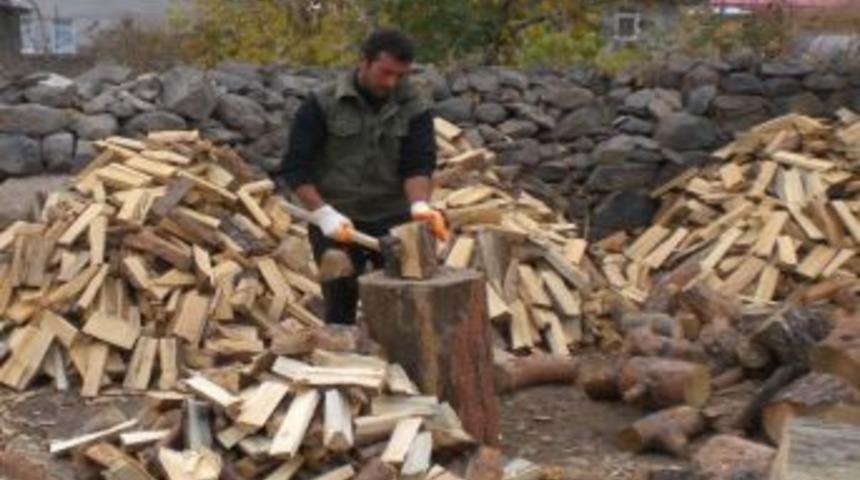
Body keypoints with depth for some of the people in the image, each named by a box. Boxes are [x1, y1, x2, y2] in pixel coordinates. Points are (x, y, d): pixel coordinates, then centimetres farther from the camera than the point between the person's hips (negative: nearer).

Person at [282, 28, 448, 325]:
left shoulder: (415, 109, 0)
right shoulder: (322, 105, -6)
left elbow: (418, 164, -8)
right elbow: (296, 167, -7)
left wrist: (419, 205, -28)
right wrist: (324, 214, -18)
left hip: (394, 220, 2)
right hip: (337, 223, -2)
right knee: (341, 306, 5)